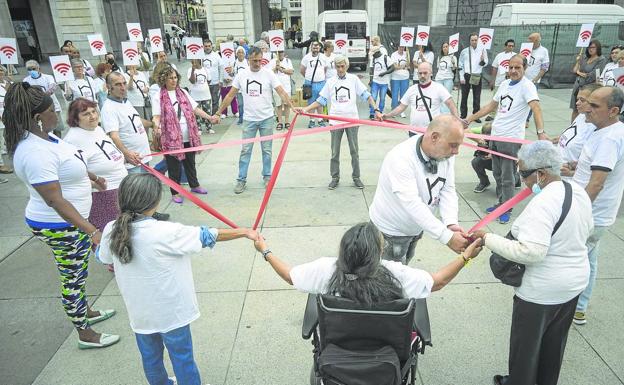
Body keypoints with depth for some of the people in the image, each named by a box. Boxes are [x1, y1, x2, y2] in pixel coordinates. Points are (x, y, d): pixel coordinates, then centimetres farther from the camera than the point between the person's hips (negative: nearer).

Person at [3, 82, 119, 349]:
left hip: (73, 221, 10)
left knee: (78, 272, 25)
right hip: (60, 227, -9)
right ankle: (85, 335, 24)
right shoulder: (35, 153, -30)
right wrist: (92, 231, -35)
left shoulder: (42, 136, 0)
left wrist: (91, 177, 34)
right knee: (73, 278, 6)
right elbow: (55, 200, -33)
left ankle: (86, 312, 47)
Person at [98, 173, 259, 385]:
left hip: (139, 314, 5)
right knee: (183, 359, 15)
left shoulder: (111, 230, -12)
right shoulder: (166, 232, -27)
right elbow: (208, 236, -18)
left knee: (150, 358, 26)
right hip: (170, 312, -5)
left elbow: (103, 257, 9)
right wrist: (244, 232, -7)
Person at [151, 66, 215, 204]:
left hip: (188, 136, 5)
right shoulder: (158, 97, -5)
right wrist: (156, 126, -31)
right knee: (174, 166, 5)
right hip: (171, 138, -4)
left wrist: (209, 117, -2)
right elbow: (157, 116, -10)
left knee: (190, 163, 20)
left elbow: (195, 109, 8)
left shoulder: (183, 92, 9)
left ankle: (194, 186, 37)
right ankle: (175, 193, 18)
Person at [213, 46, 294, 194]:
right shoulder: (241, 75, -1)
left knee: (267, 150, 10)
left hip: (267, 118, -1)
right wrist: (218, 113, 1)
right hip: (249, 119, 1)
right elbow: (230, 95, 3)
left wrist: (293, 106, -29)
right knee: (245, 150, 4)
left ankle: (267, 176, 25)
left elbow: (281, 92, -13)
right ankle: (241, 179, 13)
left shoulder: (269, 74, -6)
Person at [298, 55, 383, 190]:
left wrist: (376, 110, -11)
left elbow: (366, 95, 1)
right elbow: (321, 100, 7)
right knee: (335, 152, 7)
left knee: (354, 151, 7)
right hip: (335, 120, 1)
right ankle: (335, 178, 19)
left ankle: (356, 177, 20)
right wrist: (306, 109, -5)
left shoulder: (354, 79, 4)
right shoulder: (330, 82, 6)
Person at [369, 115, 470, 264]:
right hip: (391, 229, -6)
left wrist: (451, 223, -30)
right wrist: (447, 237, -42)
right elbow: (412, 204, -40)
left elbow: (447, 190, -11)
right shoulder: (401, 158, -34)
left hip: (416, 227, 7)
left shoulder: (446, 154, -13)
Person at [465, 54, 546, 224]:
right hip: (495, 136, 7)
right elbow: (491, 106, 20)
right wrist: (468, 120, 20)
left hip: (511, 138, -7)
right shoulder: (504, 84, 11)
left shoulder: (527, 86, -11)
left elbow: (536, 109, -26)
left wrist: (540, 132, -42)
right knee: (497, 174, 15)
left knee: (507, 177, -1)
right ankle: (501, 202, 30)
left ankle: (506, 209, 13)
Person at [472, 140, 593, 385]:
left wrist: (488, 239, -29)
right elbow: (585, 231, 14)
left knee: (526, 342, 14)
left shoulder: (543, 203, -30)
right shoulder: (580, 193, -1)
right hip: (575, 280, 9)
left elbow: (531, 252, -36)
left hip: (542, 291, -9)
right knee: (555, 340, 26)